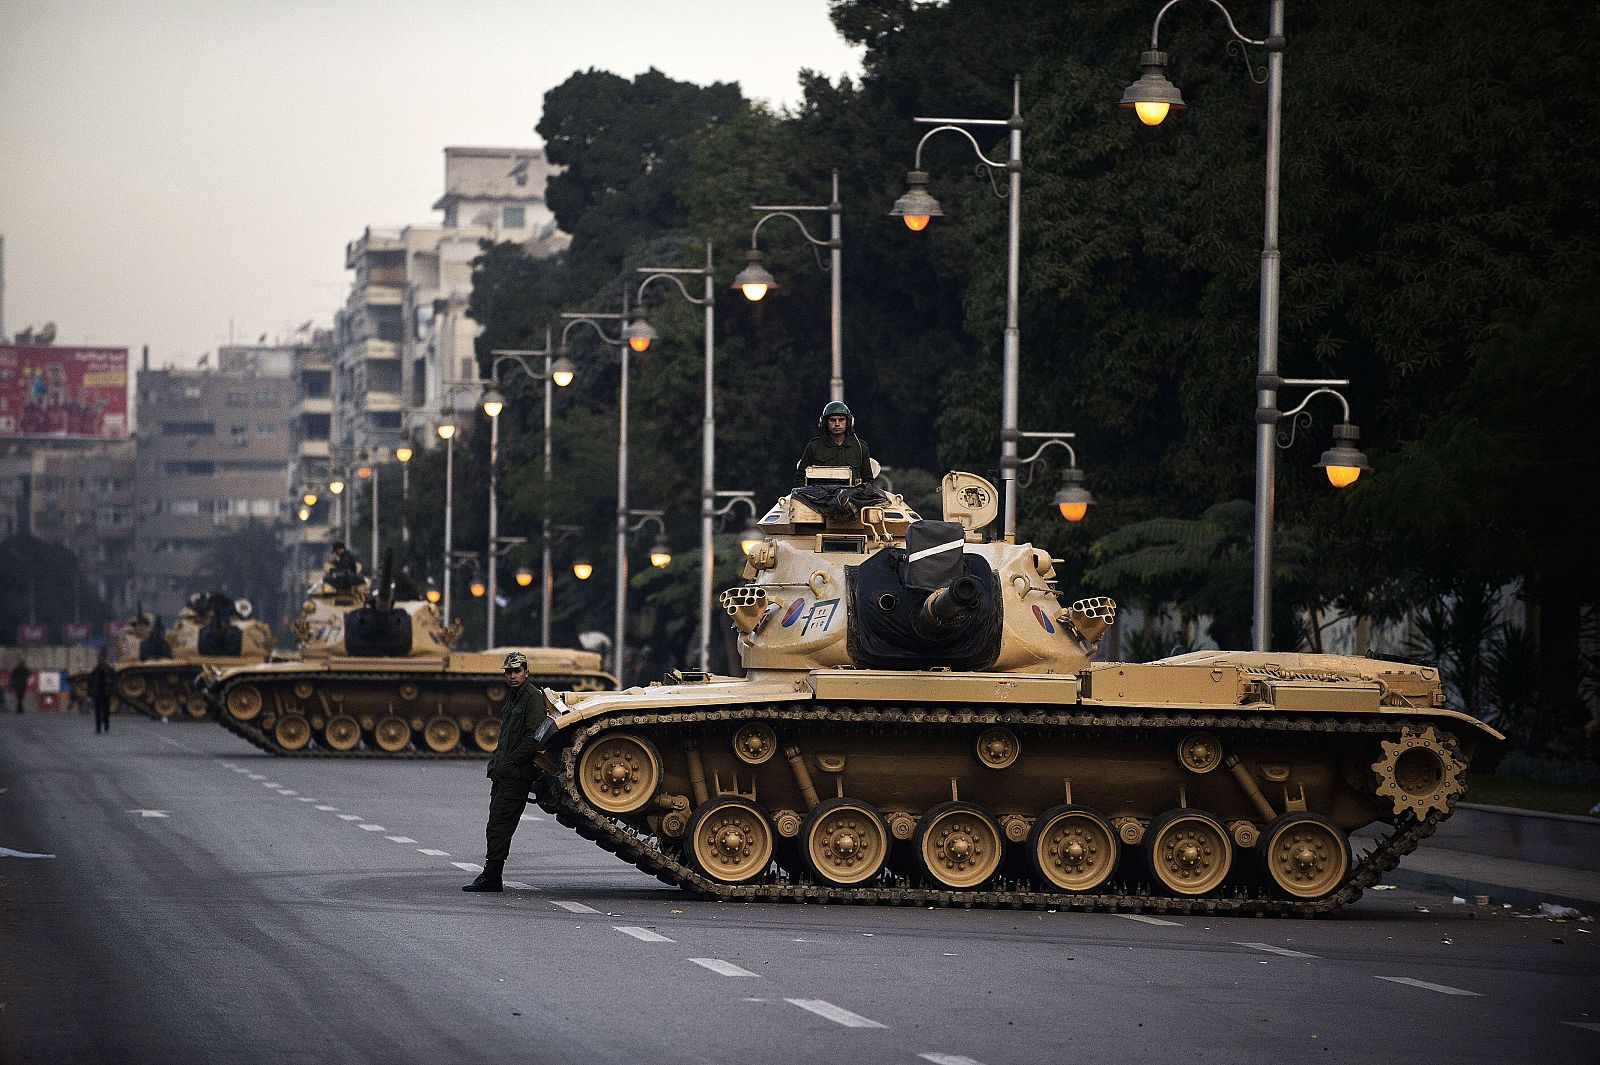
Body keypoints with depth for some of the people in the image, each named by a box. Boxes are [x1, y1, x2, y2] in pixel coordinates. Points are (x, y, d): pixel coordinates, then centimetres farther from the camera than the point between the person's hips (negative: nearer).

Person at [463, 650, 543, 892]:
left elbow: (534, 735, -19)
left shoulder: (532, 697, -10)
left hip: (517, 773, -10)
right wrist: (495, 762, 16)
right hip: (502, 772, 10)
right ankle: (490, 876, 12)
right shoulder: (512, 697, 20)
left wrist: (512, 761, -18)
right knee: (496, 824, 10)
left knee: (500, 823, -11)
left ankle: (491, 876, -11)